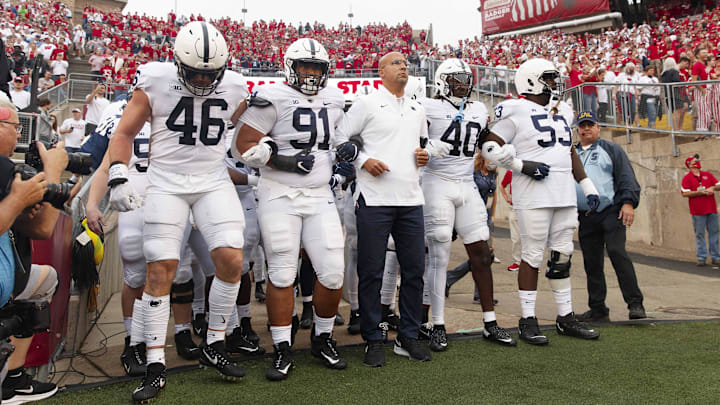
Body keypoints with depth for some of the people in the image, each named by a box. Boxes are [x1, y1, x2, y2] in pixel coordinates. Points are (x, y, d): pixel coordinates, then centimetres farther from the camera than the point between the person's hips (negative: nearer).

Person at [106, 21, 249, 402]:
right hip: (166, 182, -2)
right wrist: (118, 178, -11)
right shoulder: (155, 80, -5)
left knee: (231, 260, -12)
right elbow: (125, 132, 0)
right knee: (160, 270, -7)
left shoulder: (234, 87, 2)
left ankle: (214, 345, 8)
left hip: (214, 181, 2)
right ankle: (155, 367, 2)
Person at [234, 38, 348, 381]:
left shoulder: (334, 101, 12)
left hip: (320, 197, 5)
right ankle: (282, 350, 12)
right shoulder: (273, 99, -7)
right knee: (282, 274, -1)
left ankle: (322, 338, 22)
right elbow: (243, 146, -8)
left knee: (332, 272, 0)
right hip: (280, 197, -5)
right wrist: (283, 161, -17)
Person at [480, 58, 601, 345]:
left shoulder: (562, 112, 18)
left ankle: (565, 317, 19)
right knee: (533, 255, -4)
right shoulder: (516, 112, -5)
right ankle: (528, 321, 4)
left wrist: (589, 188, 19)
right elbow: (490, 146, -9)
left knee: (562, 256, 10)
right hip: (534, 196, -7)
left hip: (564, 196, 7)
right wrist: (523, 166, -16)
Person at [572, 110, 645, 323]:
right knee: (592, 263, 5)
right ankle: (598, 310, 13)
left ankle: (635, 303, -15)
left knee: (617, 252, -20)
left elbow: (626, 177, -1)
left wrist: (628, 203, -13)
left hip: (611, 213, -4)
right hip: (586, 218, 5)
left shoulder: (611, 149, 8)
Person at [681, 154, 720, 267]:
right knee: (699, 234, -3)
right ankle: (702, 257, 3)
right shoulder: (687, 178, 2)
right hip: (698, 211, -4)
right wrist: (701, 192, -13)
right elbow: (685, 193, -8)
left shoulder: (708, 175, 15)